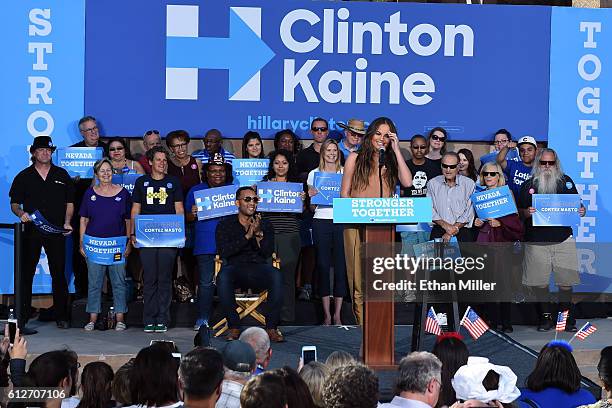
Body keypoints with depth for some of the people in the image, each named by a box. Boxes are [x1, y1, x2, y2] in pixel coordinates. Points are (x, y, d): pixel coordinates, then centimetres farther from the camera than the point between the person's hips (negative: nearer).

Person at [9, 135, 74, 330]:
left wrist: (67, 222, -3)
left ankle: (61, 316, 11)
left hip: (56, 232, 1)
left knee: (58, 274, 4)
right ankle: (22, 318, 2)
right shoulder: (23, 177, 7)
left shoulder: (62, 175, 10)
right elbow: (14, 203, 8)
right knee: (26, 274, -2)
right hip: (31, 232, -1)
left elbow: (70, 202, 12)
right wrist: (21, 214, -13)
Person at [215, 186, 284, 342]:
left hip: (258, 268, 1)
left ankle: (271, 327, -27)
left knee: (276, 275, -32)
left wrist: (259, 234, -13)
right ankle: (234, 326, -25)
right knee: (223, 276, -36)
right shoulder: (225, 225, 10)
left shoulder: (264, 225, 16)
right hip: (235, 268, -1)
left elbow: (268, 253, 3)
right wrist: (247, 236, -13)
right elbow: (223, 252, -6)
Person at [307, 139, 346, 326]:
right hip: (321, 221, 0)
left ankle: (337, 314, 2)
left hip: (341, 221, 0)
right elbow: (312, 207, 11)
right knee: (323, 265, -1)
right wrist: (311, 196, -9)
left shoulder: (345, 173, 10)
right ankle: (326, 314, 5)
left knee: (340, 266, -4)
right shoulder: (314, 174, 11)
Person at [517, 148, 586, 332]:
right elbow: (518, 211, 7)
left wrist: (581, 210, -6)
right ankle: (545, 315, 16)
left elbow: (577, 204, 16)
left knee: (566, 282, -1)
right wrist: (527, 213, -15)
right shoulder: (528, 185, 7)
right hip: (536, 241, 0)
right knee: (540, 282, 2)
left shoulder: (566, 181, 10)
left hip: (563, 240, 0)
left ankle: (567, 317, 12)